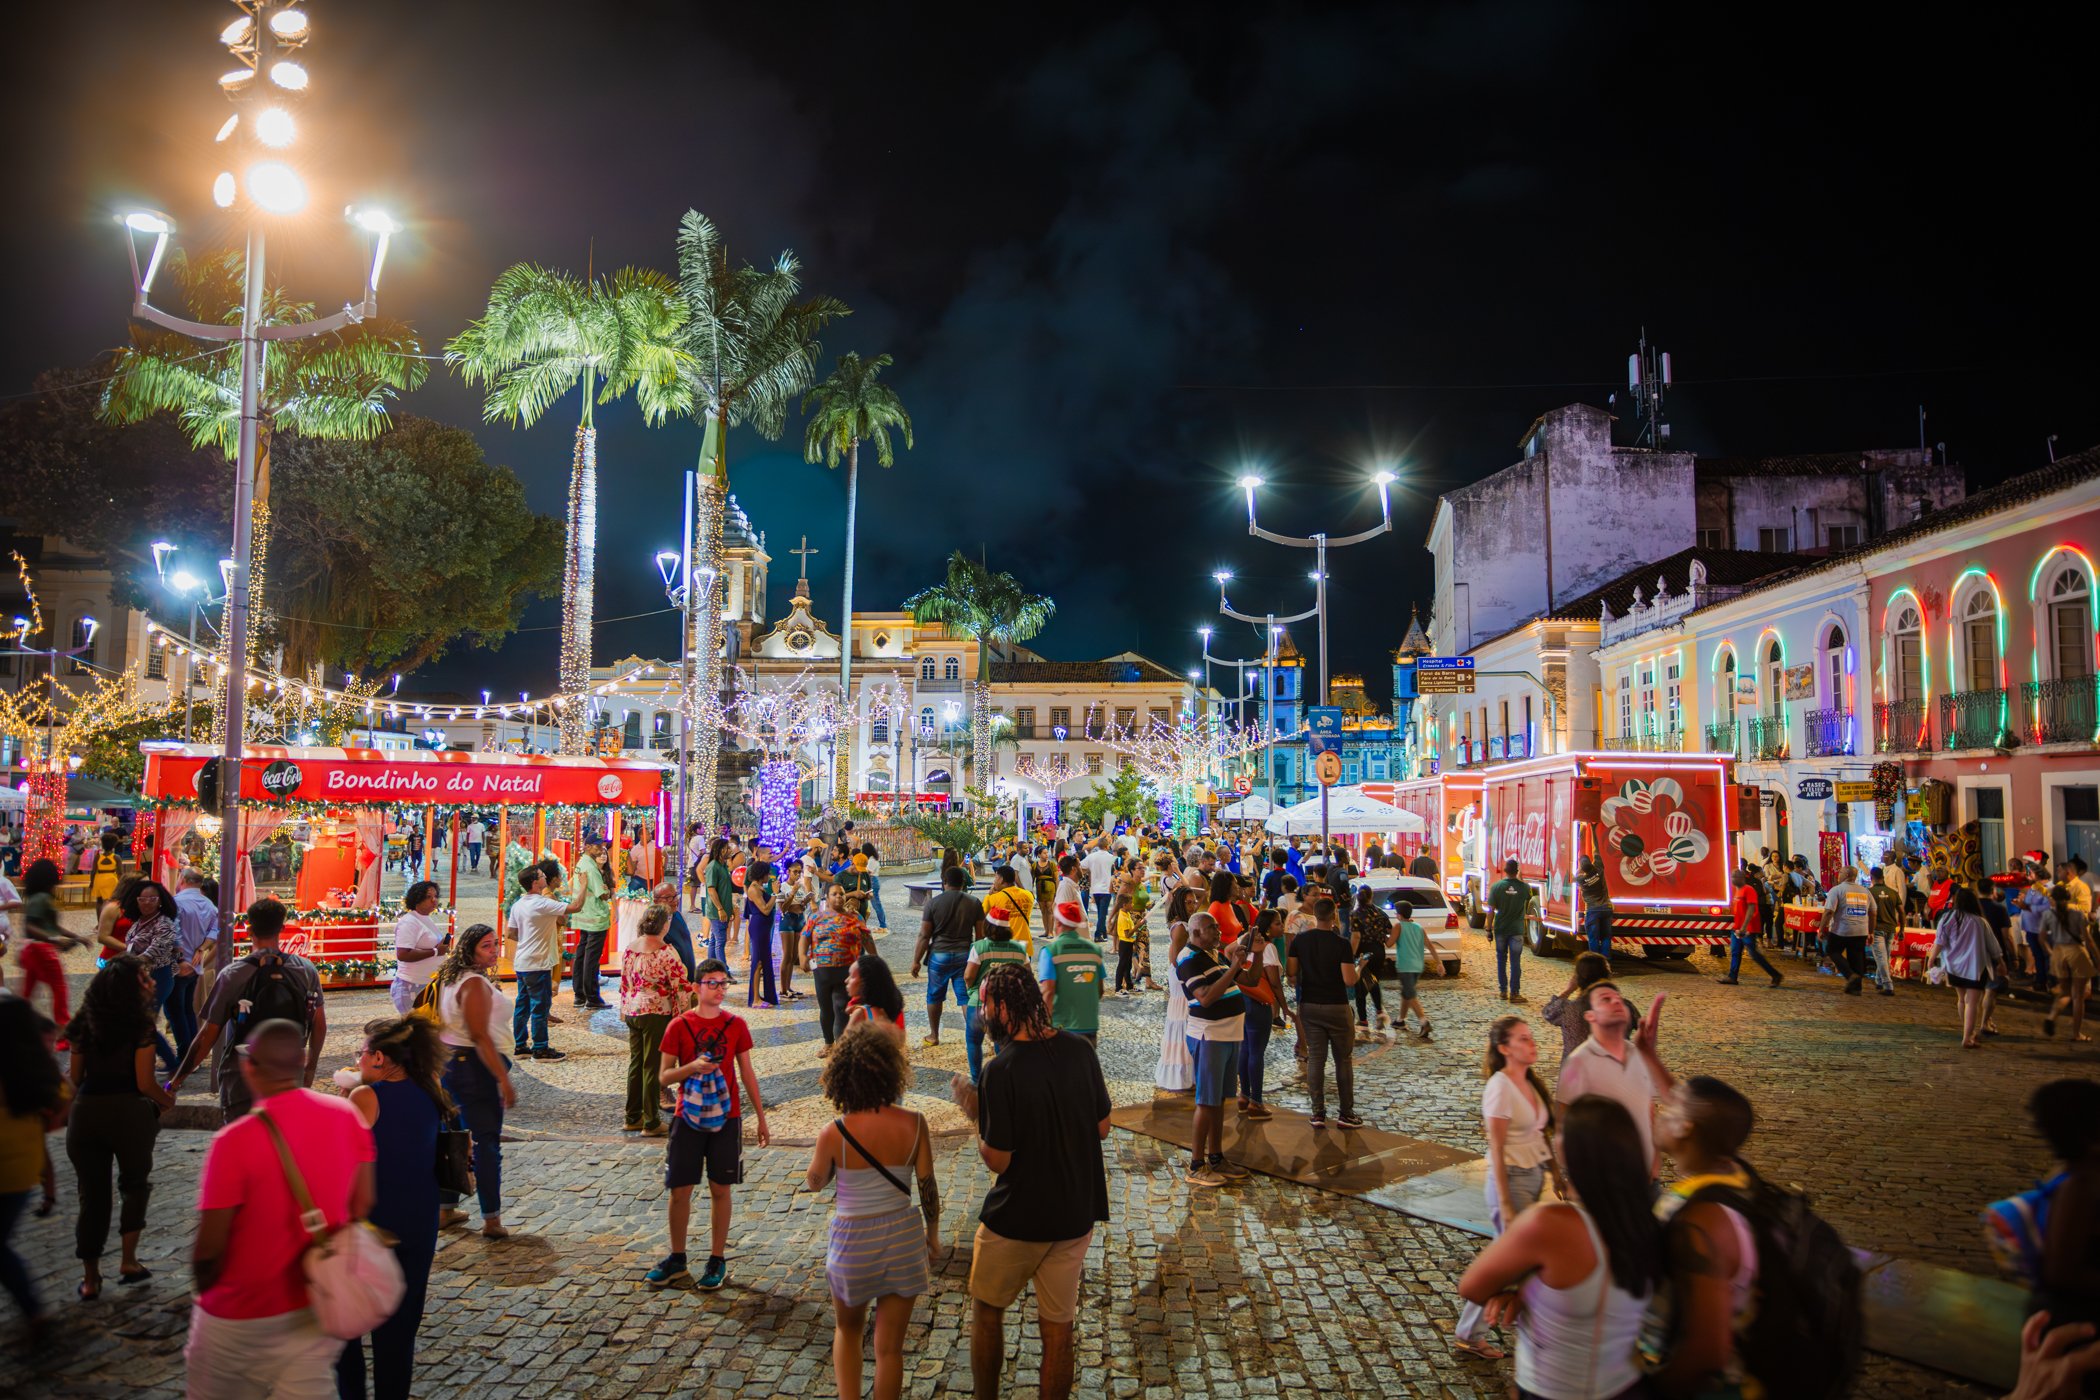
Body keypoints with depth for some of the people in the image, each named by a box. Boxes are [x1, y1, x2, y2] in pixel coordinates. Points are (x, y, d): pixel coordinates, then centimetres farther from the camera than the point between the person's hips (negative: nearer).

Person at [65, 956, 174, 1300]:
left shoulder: (85, 1023, 7)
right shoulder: (140, 1025, -9)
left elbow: (74, 1077, 10)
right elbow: (145, 1083, -10)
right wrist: (167, 1100, 8)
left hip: (85, 1113, 4)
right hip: (128, 1111, -4)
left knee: (92, 1194, 12)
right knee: (135, 1184, 18)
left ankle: (90, 1278, 17)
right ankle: (128, 1262, 16)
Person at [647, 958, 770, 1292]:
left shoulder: (736, 1025, 1)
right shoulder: (679, 1026, -3)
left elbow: (747, 1074, 7)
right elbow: (664, 1077, -2)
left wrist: (761, 1119, 8)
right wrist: (692, 1067, -22)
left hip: (725, 1117, 1)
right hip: (688, 1117, 0)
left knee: (720, 1189, 6)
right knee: (680, 1189, 4)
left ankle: (717, 1261, 17)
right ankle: (676, 1261, 20)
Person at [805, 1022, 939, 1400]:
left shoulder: (833, 1134, -18)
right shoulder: (914, 1124, -14)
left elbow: (814, 1183, 1)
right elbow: (928, 1187, -4)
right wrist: (933, 1232, 11)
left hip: (852, 1242, -1)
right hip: (903, 1239, 1)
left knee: (848, 1332, 26)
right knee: (889, 1347, 14)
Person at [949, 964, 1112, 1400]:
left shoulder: (1002, 1071, -23)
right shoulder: (1080, 1051, -7)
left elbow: (997, 1161, -18)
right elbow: (1102, 1127, 4)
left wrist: (975, 1111, -4)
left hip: (1017, 1220, -4)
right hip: (1077, 1215, 4)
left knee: (987, 1311, 20)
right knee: (1058, 1328, 14)